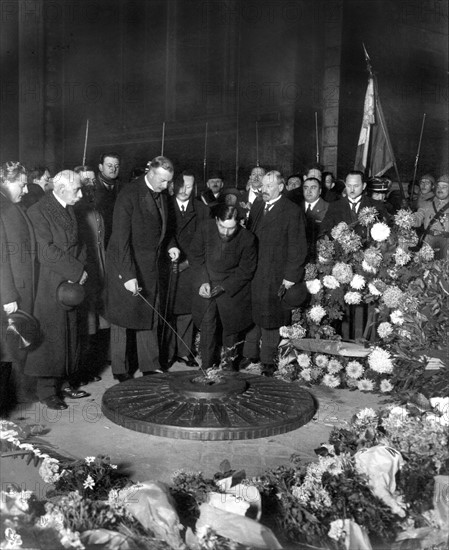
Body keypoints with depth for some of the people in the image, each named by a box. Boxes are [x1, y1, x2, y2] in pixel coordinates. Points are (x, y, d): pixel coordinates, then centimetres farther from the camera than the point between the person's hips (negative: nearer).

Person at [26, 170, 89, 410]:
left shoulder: (70, 209, 12)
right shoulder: (38, 211, -12)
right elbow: (47, 250, -18)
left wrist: (78, 270, -4)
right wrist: (77, 271, -15)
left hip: (71, 284, 7)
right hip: (49, 286, -7)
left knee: (70, 335, 12)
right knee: (50, 338, -1)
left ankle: (65, 383, 24)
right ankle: (47, 391, 10)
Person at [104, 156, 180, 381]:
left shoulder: (161, 195, 4)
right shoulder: (128, 196, -19)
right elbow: (121, 239, -22)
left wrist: (170, 245, 4)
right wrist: (128, 276, -27)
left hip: (150, 266, 7)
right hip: (126, 264, -7)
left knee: (149, 316, 13)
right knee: (122, 319, 5)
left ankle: (150, 366, 23)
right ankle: (120, 370, 18)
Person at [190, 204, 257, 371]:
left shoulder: (247, 239, -18)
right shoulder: (205, 229, -14)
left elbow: (246, 270, -8)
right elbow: (196, 256, -1)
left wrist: (224, 286, -16)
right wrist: (202, 282, -12)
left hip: (233, 290, -1)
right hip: (206, 286, 1)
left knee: (231, 327, 10)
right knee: (207, 326, 0)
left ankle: (229, 362, 32)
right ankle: (207, 367, 14)